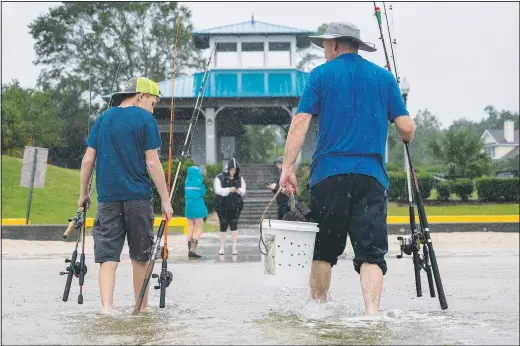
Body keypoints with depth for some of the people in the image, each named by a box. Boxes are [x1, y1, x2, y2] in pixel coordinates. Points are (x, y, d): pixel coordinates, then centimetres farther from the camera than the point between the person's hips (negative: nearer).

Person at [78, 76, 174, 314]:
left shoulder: (103, 118, 11)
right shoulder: (145, 119, -2)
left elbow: (88, 159, 7)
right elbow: (152, 163, -7)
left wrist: (83, 193, 16)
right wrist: (165, 199, -4)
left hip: (107, 198, 3)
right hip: (138, 197, -3)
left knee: (107, 256, 0)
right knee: (140, 257, 11)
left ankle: (106, 307, -17)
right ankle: (141, 308, 21)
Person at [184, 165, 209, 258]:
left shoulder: (187, 182, 6)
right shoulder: (199, 182, -10)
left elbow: (186, 195, 12)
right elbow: (203, 193, -2)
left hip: (188, 207, 5)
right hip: (197, 207, -5)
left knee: (190, 228, 11)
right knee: (199, 229, -1)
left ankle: (190, 250, 9)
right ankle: (193, 249, -17)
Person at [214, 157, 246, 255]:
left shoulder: (239, 178, 8)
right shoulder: (220, 177, -3)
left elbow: (243, 190, 8)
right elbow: (218, 190, -12)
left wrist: (240, 190, -15)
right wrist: (229, 190, -25)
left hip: (235, 206, 2)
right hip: (222, 206, -2)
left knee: (234, 226, 0)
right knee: (223, 226, 3)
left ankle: (234, 248, 3)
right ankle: (221, 248, 12)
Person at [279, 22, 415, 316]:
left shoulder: (321, 74, 7)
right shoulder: (384, 77, 12)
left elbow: (301, 122, -3)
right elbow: (407, 128, 6)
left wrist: (288, 167, -4)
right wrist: (407, 137, 29)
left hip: (329, 174, -1)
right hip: (372, 175, 1)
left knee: (323, 248, 12)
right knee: (371, 251, -1)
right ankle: (372, 312, -16)